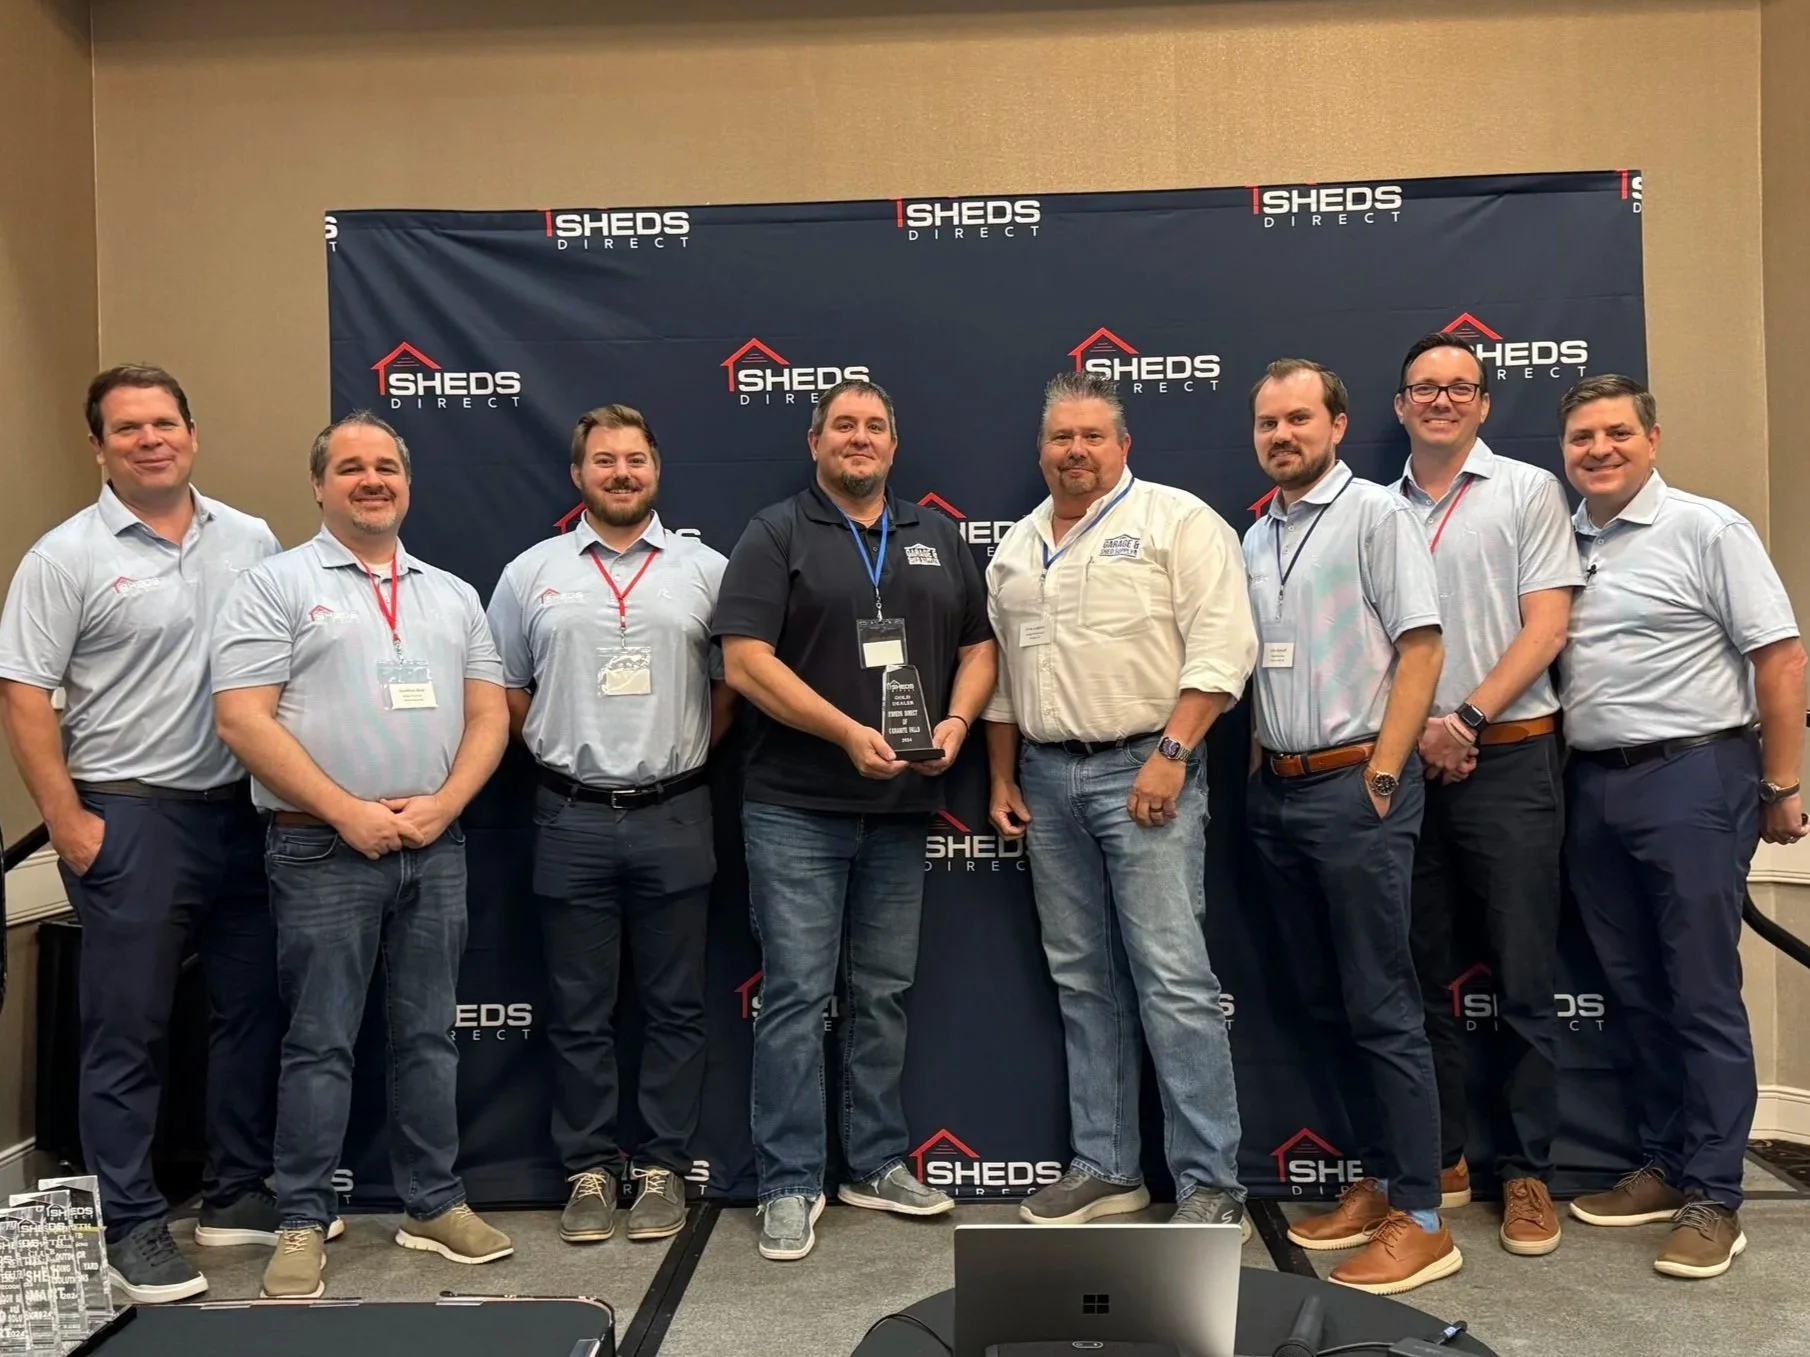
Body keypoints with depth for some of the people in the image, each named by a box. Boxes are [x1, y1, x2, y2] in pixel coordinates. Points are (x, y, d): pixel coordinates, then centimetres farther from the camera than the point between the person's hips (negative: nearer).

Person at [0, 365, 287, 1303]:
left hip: (243, 811, 5)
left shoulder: (250, 541, 6)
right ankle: (132, 1226, 19)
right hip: (129, 818, -4)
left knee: (251, 1009, 12)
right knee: (128, 1030, 4)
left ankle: (237, 1195, 28)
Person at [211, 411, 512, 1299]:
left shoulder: (453, 595, 13)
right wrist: (349, 813, -14)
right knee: (320, 1043, 3)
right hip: (323, 851, -4)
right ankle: (302, 1222, 18)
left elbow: (488, 717, 10)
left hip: (435, 849, 4)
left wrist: (440, 804, -7)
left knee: (428, 1035, 11)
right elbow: (242, 720, -9)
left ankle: (433, 1205, 24)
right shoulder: (276, 584, -1)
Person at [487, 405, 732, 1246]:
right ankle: (589, 1170, 22)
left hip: (674, 816, 0)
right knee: (578, 1011, 8)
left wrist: (686, 751, 3)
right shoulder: (531, 574, 6)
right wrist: (557, 751, 6)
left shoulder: (705, 569, 4)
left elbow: (732, 682, 8)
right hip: (572, 820, 1)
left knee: (675, 1007, 7)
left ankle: (663, 1169, 21)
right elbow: (505, 690, 12)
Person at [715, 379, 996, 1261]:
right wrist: (847, 732, -20)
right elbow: (745, 662, -12)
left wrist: (956, 722, -6)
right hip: (796, 807, -4)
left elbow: (977, 647, 14)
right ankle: (789, 1184, 12)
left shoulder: (938, 540, 13)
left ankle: (878, 1165, 26)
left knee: (884, 992, 13)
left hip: (903, 808, 5)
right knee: (796, 994, 0)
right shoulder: (776, 535, -2)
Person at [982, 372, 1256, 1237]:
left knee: (1173, 979, -6)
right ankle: (1104, 1168, 22)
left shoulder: (1176, 521, -3)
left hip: (1143, 771, -6)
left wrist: (1171, 755, -18)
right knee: (1083, 982, 11)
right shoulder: (1016, 547, 16)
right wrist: (1003, 781, 15)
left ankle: (1211, 1185, 5)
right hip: (1047, 776, 6)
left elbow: (1221, 647, -12)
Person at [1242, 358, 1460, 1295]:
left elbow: (1420, 646, -11)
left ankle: (1420, 1219, 8)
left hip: (1355, 786, -7)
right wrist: (1259, 773, 10)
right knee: (1324, 1001, 13)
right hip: (1278, 793, 7)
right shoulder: (1256, 538, 15)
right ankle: (1379, 1179, 26)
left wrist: (1381, 776, -15)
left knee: (1380, 1007, -3)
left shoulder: (1375, 513, -5)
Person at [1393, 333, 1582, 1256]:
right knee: (1424, 976, 10)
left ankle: (1525, 1172, 15)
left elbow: (1545, 629, -4)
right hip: (1406, 766, 3)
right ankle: (1441, 1159, 22)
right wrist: (1412, 734, -4)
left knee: (1522, 981, 2)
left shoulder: (1527, 492, 3)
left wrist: (1466, 720, -13)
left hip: (1508, 759, -3)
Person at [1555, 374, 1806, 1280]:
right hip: (1592, 786, 6)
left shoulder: (1707, 531, -5)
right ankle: (1664, 1165, 26)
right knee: (1635, 991, 13)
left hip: (1692, 777, -6)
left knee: (1702, 994, 0)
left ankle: (1712, 1196, 11)